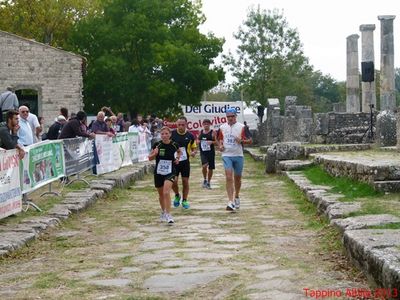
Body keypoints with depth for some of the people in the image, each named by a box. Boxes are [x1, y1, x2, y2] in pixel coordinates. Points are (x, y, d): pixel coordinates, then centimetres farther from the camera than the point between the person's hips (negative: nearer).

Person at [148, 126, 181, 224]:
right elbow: (150, 158, 1)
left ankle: (168, 215, -15)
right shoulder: (157, 145, -8)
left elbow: (179, 152, 19)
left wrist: (177, 158, 1)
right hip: (158, 172, 2)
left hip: (170, 172, -2)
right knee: (161, 194, 16)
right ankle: (163, 212, 40)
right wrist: (154, 153, -18)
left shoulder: (174, 145, -6)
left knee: (166, 192, -21)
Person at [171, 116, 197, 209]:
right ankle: (177, 196, 22)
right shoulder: (172, 134, -5)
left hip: (185, 162, 1)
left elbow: (194, 147, 9)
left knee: (185, 181, 3)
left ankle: (184, 200, 18)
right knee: (174, 181, -7)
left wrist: (193, 152, -13)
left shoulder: (190, 136, -1)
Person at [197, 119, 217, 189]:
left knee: (210, 168, 6)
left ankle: (208, 182, 22)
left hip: (211, 152, -1)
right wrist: (199, 141, -4)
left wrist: (212, 142, -20)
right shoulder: (200, 132, 9)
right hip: (203, 152, 1)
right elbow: (197, 140, 19)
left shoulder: (213, 132, 0)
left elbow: (216, 141, 0)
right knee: (204, 165, -20)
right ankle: (205, 179, 2)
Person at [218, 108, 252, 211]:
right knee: (229, 178, -13)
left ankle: (236, 197, 37)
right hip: (227, 155, 0)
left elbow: (250, 140, 0)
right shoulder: (222, 127, 7)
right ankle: (230, 202, -17)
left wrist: (241, 141, -19)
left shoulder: (241, 127, -2)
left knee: (237, 178, 13)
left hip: (238, 155, 0)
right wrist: (220, 145, 2)